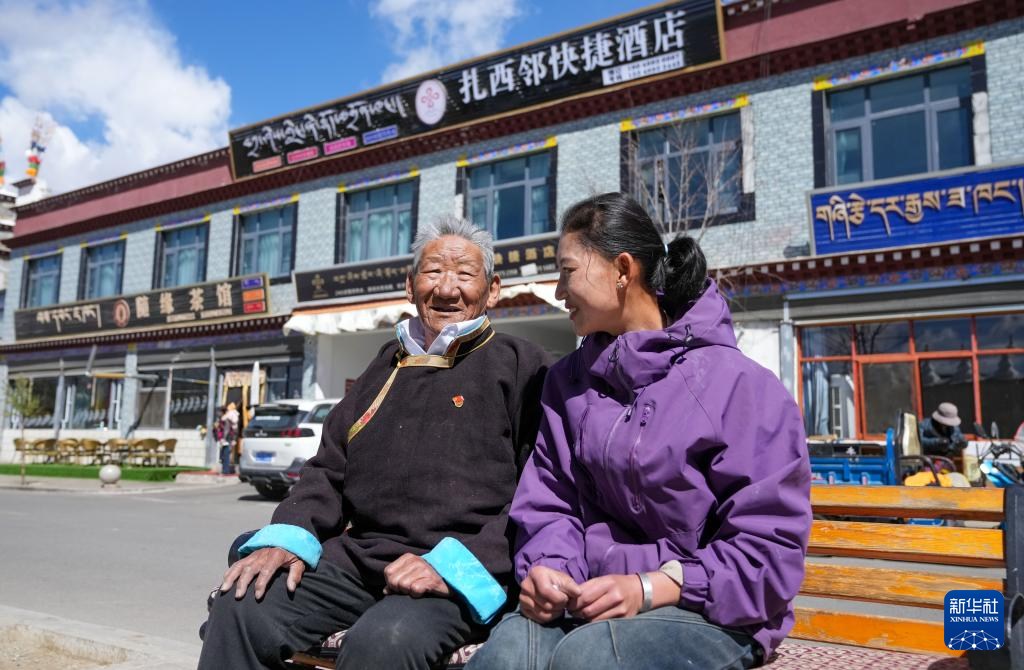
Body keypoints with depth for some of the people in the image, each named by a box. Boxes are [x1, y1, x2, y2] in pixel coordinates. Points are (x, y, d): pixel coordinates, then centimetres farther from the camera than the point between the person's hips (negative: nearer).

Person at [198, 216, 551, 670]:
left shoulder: (521, 365, 4)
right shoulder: (389, 364, 21)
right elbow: (330, 469, 21)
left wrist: (456, 564, -17)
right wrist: (287, 537, 2)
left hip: (462, 576, -5)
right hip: (359, 555, 5)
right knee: (242, 606, -17)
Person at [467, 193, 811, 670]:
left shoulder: (739, 385, -8)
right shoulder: (568, 381, 10)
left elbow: (771, 546, -10)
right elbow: (549, 503, 8)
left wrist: (651, 588, -19)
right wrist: (547, 569, -14)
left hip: (708, 611, -3)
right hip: (590, 598, 4)